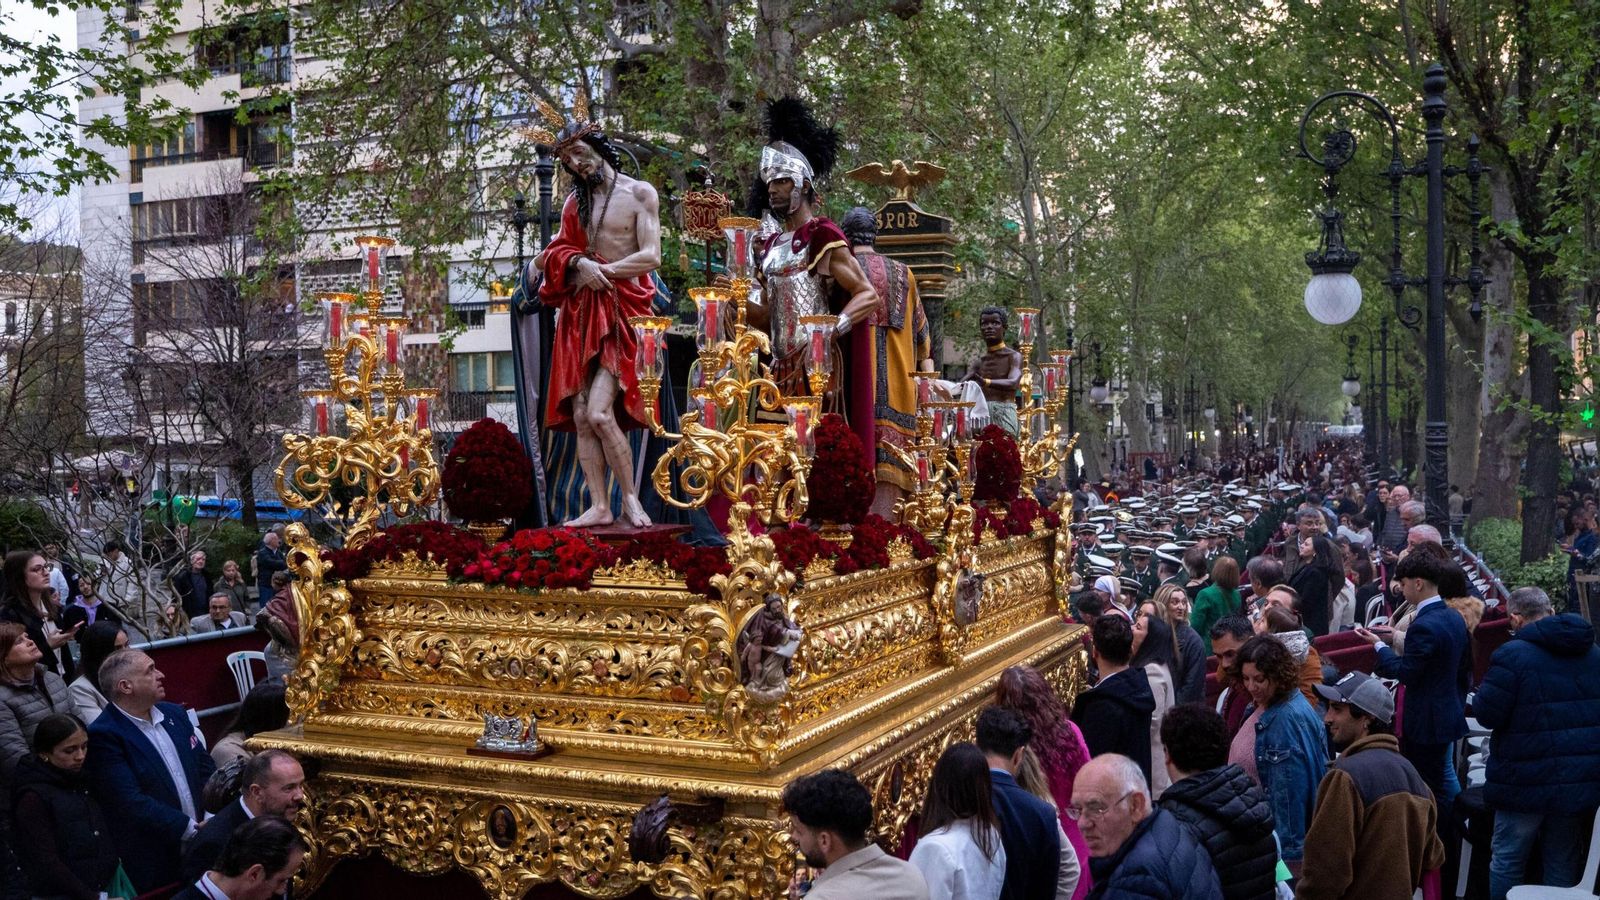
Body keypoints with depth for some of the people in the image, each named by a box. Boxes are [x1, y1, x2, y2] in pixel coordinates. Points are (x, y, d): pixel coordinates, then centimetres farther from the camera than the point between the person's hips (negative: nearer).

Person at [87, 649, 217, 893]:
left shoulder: (175, 714, 8)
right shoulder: (104, 735, -15)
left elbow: (205, 766, 10)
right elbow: (131, 802, -21)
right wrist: (190, 828, -19)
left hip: (200, 846, 6)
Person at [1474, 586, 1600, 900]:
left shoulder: (1512, 655, -15)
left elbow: (1486, 715, -14)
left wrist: (1483, 693, 5)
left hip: (1526, 780, -5)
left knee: (1507, 863, 8)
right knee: (1564, 867, 14)